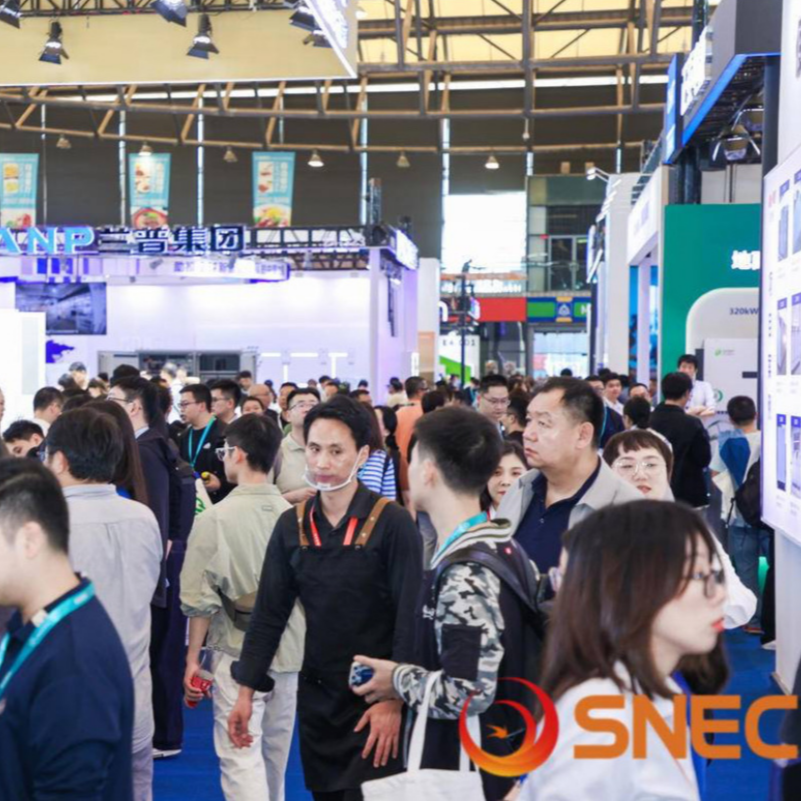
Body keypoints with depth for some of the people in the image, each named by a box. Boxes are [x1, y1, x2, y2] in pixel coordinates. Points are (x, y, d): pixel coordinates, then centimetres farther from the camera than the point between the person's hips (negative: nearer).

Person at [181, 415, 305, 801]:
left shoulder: (215, 518, -13)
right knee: (274, 752, 21)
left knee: (240, 756, -1)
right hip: (289, 650, 4)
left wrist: (192, 657, 2)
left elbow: (200, 599, -10)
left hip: (239, 651, -4)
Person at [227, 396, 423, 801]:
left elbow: (409, 620, -13)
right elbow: (269, 614, 5)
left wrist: (394, 700, -17)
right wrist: (246, 691, 2)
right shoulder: (292, 525, 1)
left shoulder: (392, 522, -13)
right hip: (316, 697, 5)